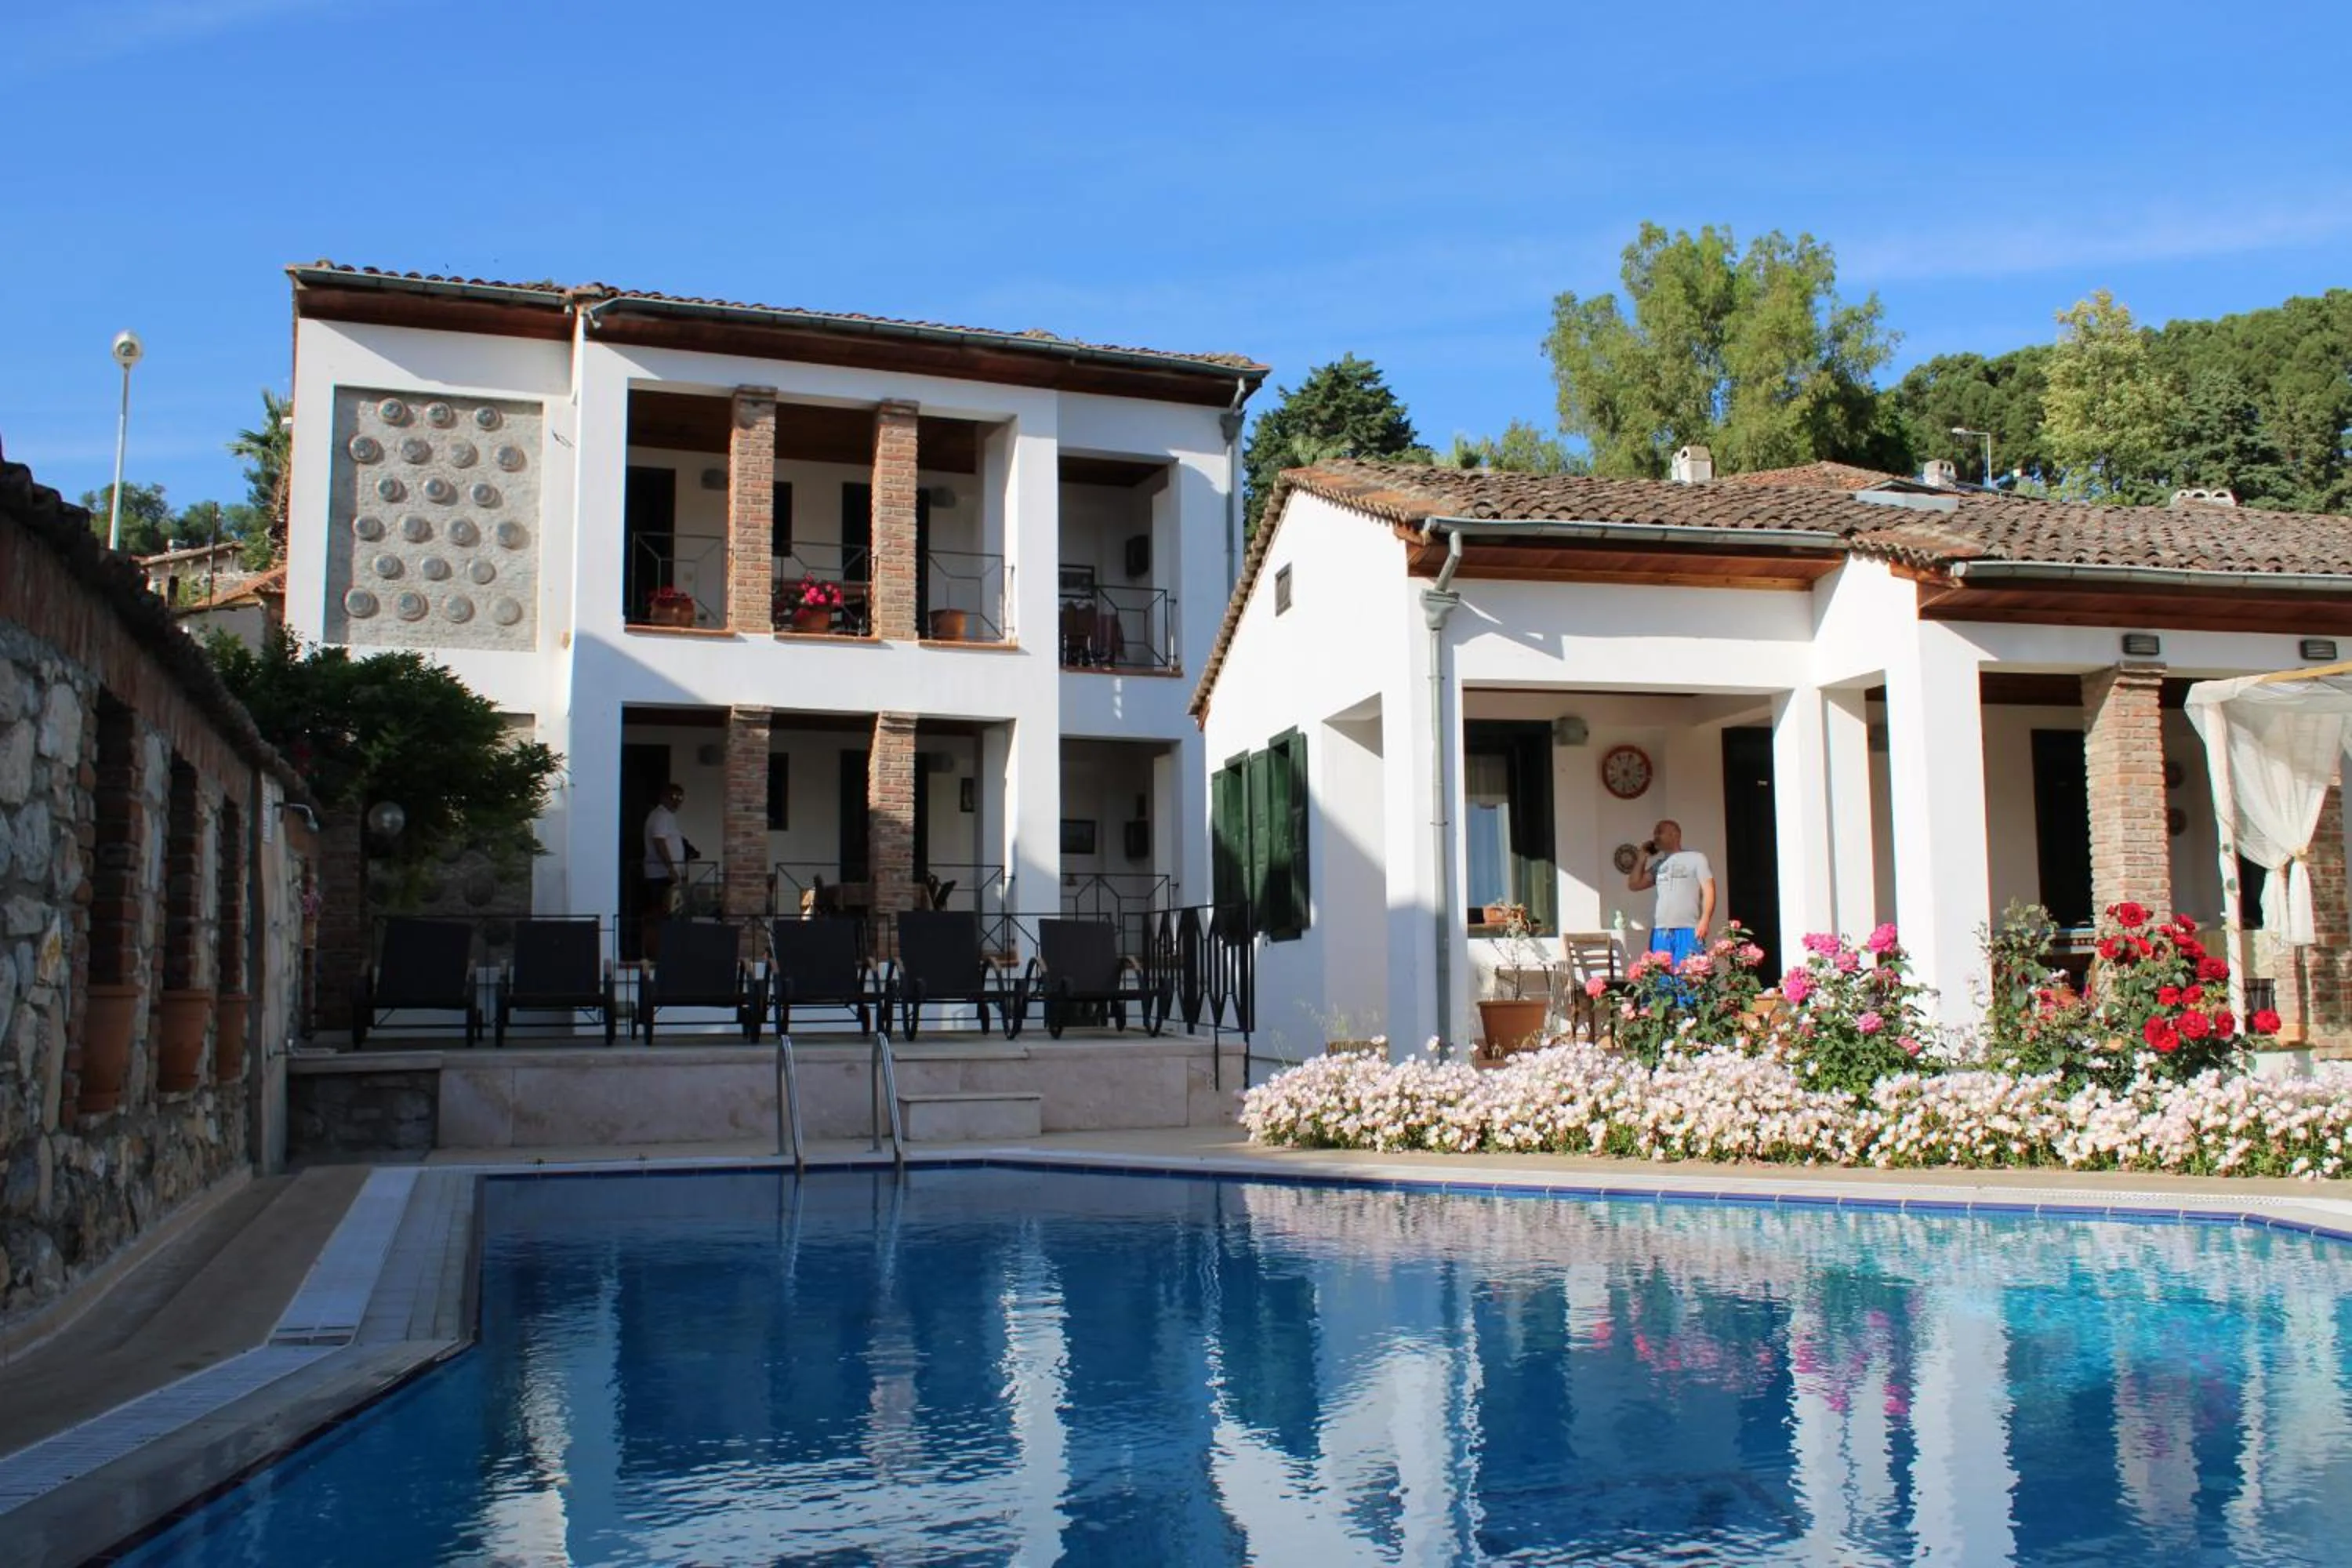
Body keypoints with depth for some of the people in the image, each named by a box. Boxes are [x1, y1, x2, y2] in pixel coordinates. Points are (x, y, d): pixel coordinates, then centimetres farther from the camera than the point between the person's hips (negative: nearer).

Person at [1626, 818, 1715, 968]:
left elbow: (1708, 890, -2)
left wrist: (1705, 920, -13)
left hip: (1688, 930, -6)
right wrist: (1643, 858, 15)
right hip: (1661, 931, 6)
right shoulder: (1659, 864, 22)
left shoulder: (1696, 858, 5)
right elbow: (1634, 885, 17)